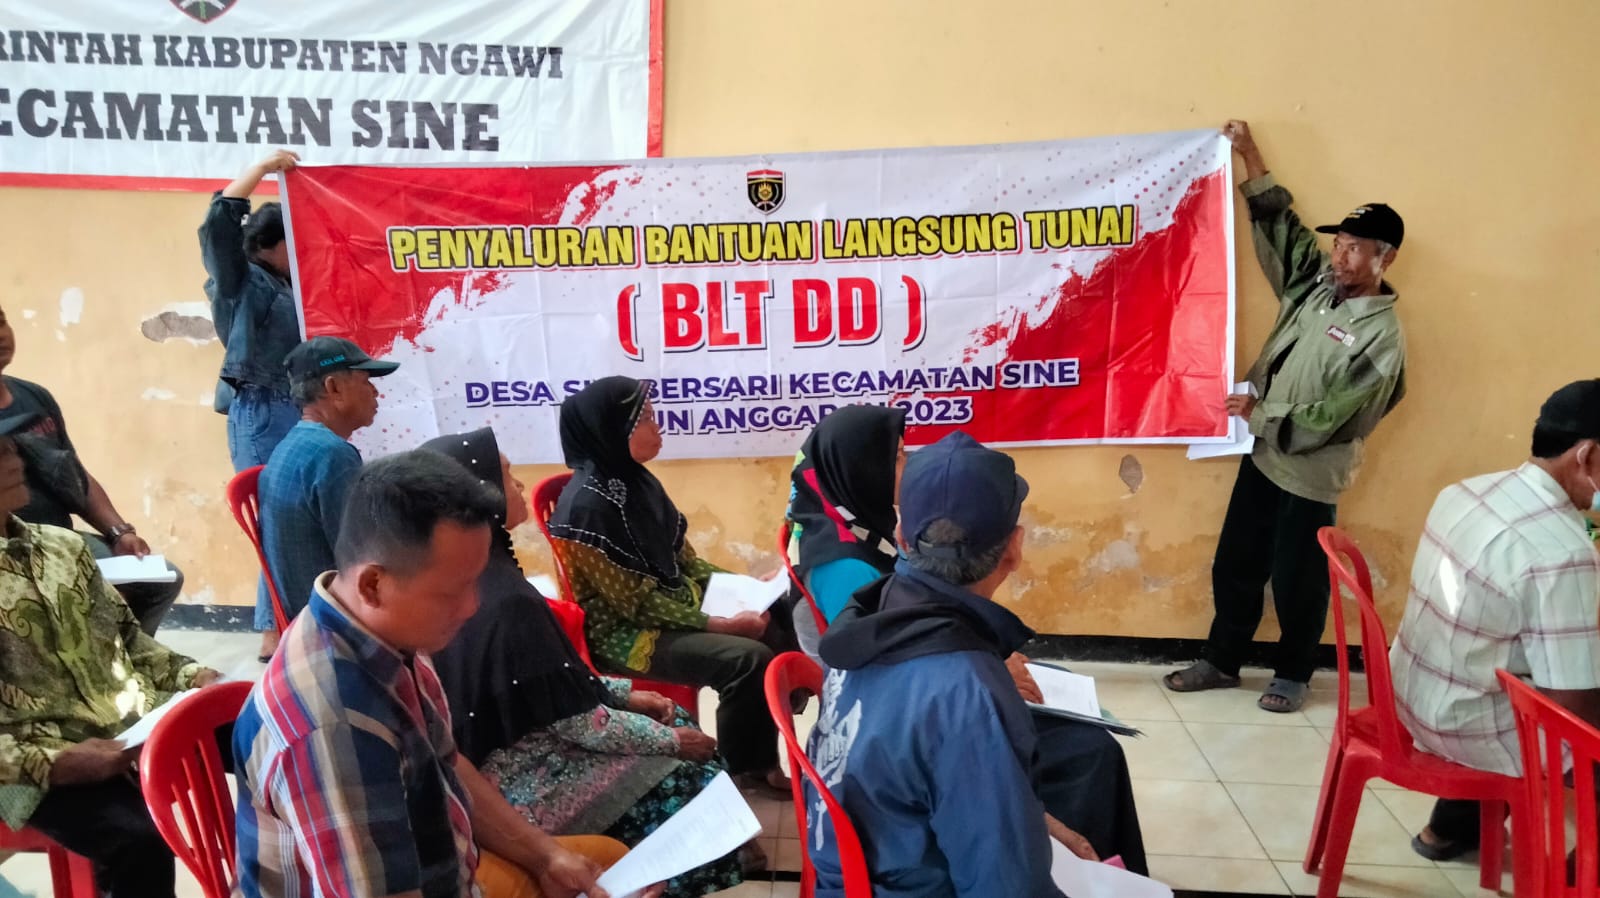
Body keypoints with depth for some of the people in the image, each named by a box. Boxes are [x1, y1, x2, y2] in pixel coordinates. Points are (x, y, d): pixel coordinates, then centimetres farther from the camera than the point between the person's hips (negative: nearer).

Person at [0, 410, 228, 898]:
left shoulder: (62, 544, 9)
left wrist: (190, 674, 1)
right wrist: (52, 763, -23)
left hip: (139, 722, 6)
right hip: (44, 765, -6)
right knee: (139, 839, -31)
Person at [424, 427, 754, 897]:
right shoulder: (507, 602, -30)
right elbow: (582, 725, -22)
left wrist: (626, 694, 9)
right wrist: (672, 740, -7)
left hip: (497, 750, 9)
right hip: (518, 781, -9)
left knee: (674, 719, 15)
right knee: (683, 772, 4)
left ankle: (722, 848, 27)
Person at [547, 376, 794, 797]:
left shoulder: (636, 480, 4)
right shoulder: (587, 506, -22)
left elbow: (681, 554, 12)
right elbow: (636, 602, -21)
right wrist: (718, 624, -19)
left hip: (674, 601, 9)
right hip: (624, 631, -9)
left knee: (777, 626, -5)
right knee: (748, 658, -23)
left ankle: (763, 755, 6)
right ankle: (740, 769, 1)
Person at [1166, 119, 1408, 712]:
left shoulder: (1381, 335, -17)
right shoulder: (1317, 283, 2)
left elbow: (1331, 418, -20)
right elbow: (1280, 227, 10)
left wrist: (1260, 413, -15)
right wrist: (1251, 158, 7)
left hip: (1309, 473, -7)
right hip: (1264, 453, 7)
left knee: (1297, 580, 8)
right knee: (1234, 565, 14)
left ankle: (1293, 675, 27)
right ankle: (1221, 662, 29)